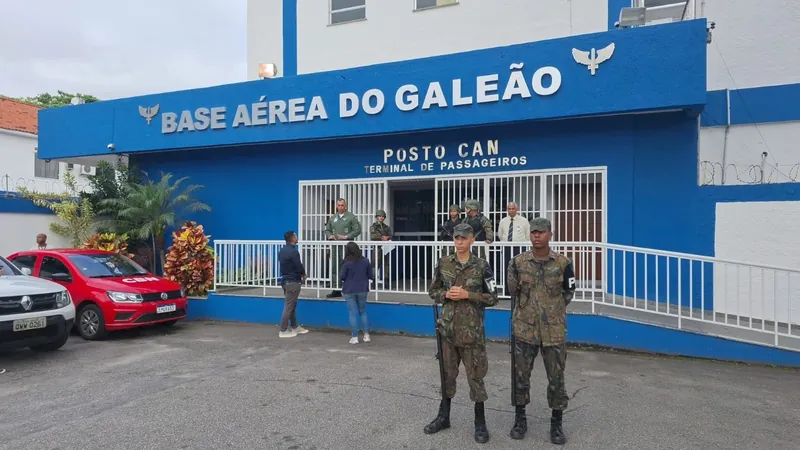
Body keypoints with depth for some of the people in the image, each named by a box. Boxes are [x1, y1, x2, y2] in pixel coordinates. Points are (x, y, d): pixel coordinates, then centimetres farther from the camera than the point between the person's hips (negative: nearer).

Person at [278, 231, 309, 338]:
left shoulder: (282, 250, 11)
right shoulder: (293, 251, -19)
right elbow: (299, 266, -17)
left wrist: (300, 273, 10)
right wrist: (304, 274, 4)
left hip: (285, 280, 9)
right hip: (292, 281, -9)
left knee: (292, 305, 17)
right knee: (289, 306, -3)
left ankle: (295, 327, 26)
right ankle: (283, 331, 1)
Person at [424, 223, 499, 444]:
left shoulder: (481, 266, -6)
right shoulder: (443, 263, 3)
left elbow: (492, 297, -4)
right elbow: (433, 291, 10)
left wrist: (468, 295, -16)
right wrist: (446, 294, -10)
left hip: (472, 330, -3)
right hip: (448, 327, 3)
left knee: (475, 376, 4)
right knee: (448, 373, 15)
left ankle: (480, 422, 19)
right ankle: (444, 416, 30)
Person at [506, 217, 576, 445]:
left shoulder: (563, 263, -5)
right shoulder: (518, 262, -3)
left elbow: (569, 291, 9)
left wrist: (554, 309, 8)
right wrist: (527, 308, 8)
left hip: (554, 329, 0)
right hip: (524, 327, 1)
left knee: (556, 377, 7)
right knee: (520, 374, 9)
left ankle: (556, 424, 24)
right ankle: (520, 419, 26)